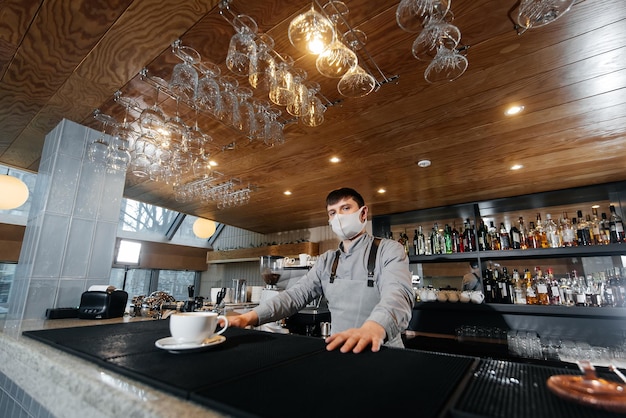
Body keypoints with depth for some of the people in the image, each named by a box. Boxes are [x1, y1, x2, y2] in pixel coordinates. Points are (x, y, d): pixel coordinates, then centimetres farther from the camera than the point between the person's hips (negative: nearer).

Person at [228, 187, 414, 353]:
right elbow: (296, 294, 2)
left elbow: (398, 294, -24)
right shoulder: (326, 260, 9)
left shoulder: (388, 250, -7)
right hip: (337, 350, 3)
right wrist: (251, 316, -14)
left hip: (381, 352, -2)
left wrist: (373, 327, -45)